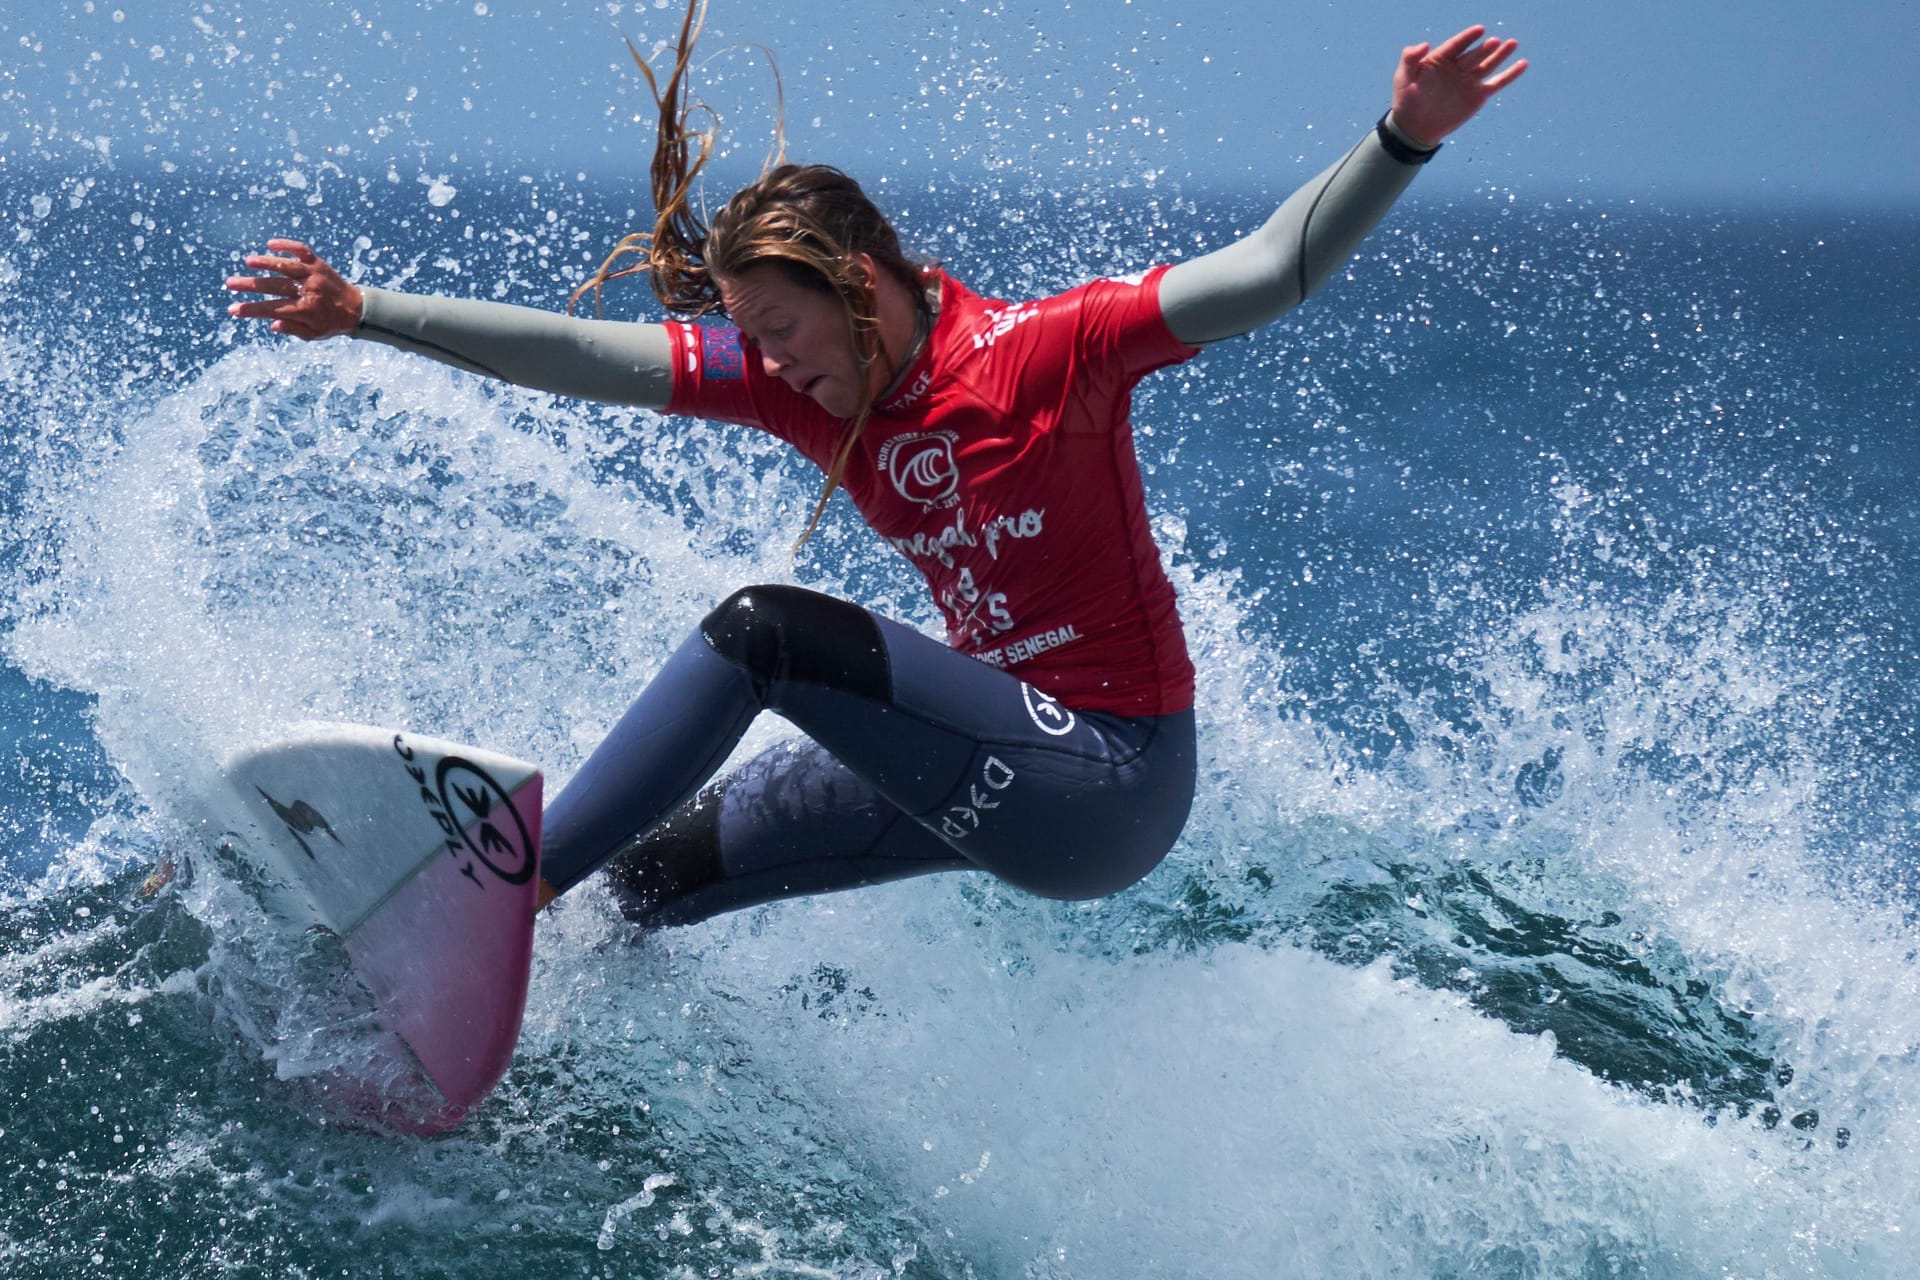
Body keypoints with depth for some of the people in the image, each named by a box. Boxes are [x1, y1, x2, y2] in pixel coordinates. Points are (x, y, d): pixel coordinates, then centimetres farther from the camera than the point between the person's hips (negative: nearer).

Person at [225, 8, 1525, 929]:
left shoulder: (1045, 352, -16)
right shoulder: (801, 378, 2)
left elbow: (1274, 271, -24)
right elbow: (575, 355, -1)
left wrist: (1403, 142, -39)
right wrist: (362, 313, -6)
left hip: (1112, 785, -8)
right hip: (991, 768, 8)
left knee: (766, 628, -23)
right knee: (659, 866, 11)